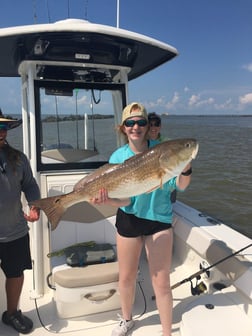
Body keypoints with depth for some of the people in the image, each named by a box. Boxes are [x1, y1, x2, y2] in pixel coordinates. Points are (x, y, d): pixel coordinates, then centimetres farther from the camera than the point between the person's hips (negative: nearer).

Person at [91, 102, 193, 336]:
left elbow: (180, 186, -13)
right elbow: (124, 200, -17)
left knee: (161, 282, 5)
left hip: (159, 220, -1)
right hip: (129, 219, 1)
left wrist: (185, 166, -31)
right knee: (126, 278, 17)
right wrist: (106, 199, -37)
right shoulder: (118, 157, -10)